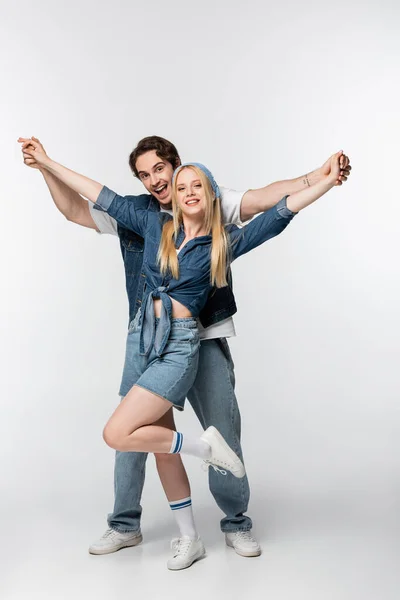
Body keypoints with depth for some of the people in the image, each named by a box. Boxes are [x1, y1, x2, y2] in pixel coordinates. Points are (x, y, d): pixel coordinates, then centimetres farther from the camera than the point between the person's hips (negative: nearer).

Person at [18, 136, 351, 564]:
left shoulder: (214, 204, -1)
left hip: (204, 340, -2)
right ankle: (125, 526, 26)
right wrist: (46, 168, 2)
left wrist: (318, 177, -29)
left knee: (224, 433, 6)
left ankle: (236, 524, 26)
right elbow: (75, 210, 11)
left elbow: (264, 197, -14)